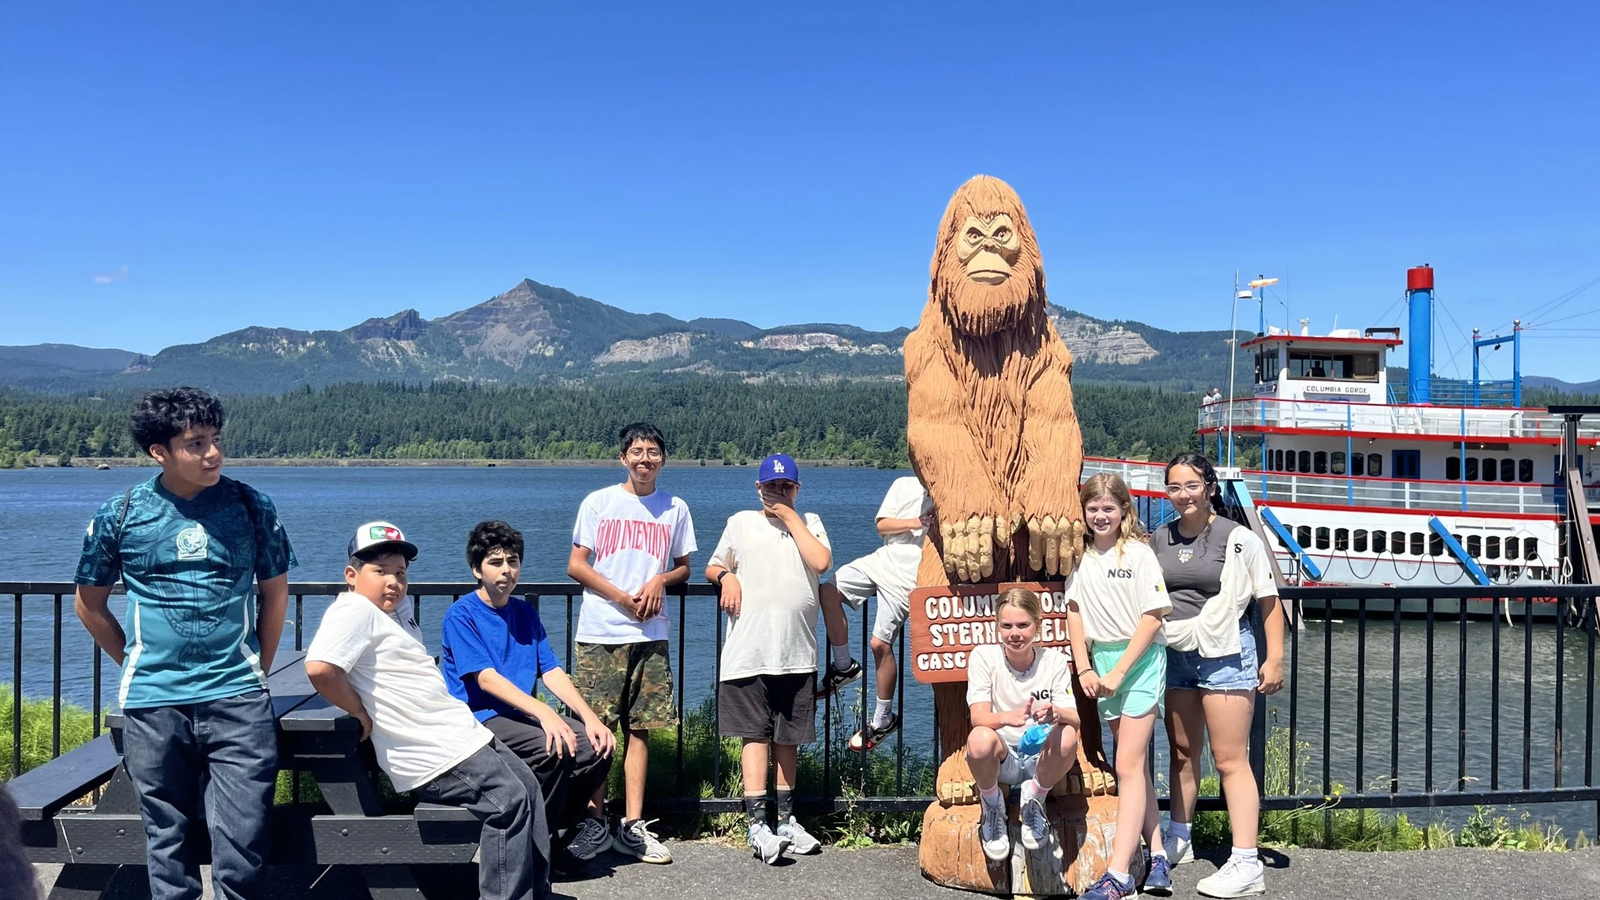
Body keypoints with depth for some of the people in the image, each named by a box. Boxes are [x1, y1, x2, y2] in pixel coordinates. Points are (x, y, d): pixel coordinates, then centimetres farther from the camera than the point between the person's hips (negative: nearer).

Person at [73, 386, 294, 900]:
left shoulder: (250, 506, 1)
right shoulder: (120, 514, 1)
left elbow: (275, 592, 11)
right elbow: (90, 604, 13)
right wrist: (137, 665, 12)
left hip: (238, 701, -1)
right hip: (153, 704, 1)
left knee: (243, 841, -3)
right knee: (167, 840, 10)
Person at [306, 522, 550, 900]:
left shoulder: (398, 608, 15)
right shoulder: (356, 611, -14)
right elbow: (319, 668, -30)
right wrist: (361, 713, -18)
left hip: (461, 734, 10)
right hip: (433, 754, -10)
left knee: (527, 784, 13)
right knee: (509, 798, -14)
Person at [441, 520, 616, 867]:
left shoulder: (525, 612, 13)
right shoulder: (461, 615, -6)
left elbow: (551, 671, 6)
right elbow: (486, 679, -18)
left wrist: (590, 716, -10)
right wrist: (543, 713, -32)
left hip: (522, 715, 6)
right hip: (480, 718, -6)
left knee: (597, 744, -16)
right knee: (555, 748, -30)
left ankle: (569, 820, 6)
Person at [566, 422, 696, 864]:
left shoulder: (675, 508, 10)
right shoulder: (599, 502, 3)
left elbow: (683, 568, 17)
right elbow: (576, 565, 1)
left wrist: (661, 580, -5)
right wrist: (622, 597, -8)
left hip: (650, 634, 2)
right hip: (599, 633, -2)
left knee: (639, 728, 3)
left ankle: (632, 825, 9)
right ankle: (595, 822, 8)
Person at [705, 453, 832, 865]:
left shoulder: (809, 523, 12)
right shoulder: (740, 523, 11)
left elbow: (821, 562, -7)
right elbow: (713, 567, 19)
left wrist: (790, 517, -3)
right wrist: (726, 576, -4)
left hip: (798, 652, 2)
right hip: (749, 652, -2)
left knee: (788, 738, 11)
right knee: (755, 734, -6)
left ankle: (786, 820, 22)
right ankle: (757, 825, -5)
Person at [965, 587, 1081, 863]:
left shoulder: (1054, 659, -6)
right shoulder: (983, 656, -10)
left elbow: (1074, 718, -15)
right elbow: (978, 717, -20)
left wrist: (1056, 713, -40)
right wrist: (1010, 717, -44)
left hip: (1041, 755, 1)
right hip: (1001, 757, -1)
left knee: (1067, 736, -33)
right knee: (980, 739, -36)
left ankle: (1034, 800, -1)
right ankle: (992, 806, -3)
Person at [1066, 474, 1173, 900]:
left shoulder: (1139, 554, -10)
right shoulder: (1081, 556, 6)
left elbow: (1153, 617, -13)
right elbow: (1074, 611, 10)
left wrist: (1118, 673, -15)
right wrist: (1084, 669, 0)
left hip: (1139, 660, -6)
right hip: (1101, 660, 6)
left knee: (1129, 766, -9)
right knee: (1134, 764, 11)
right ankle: (1158, 856, 21)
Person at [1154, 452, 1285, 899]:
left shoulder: (1238, 539, -8)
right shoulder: (1159, 540, 6)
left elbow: (1269, 602, -4)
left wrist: (1275, 658, -7)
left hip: (1225, 653, -5)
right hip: (1175, 655, 5)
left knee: (1229, 759, -6)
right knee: (1182, 751, 17)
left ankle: (1246, 864, -2)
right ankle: (1177, 840, 32)